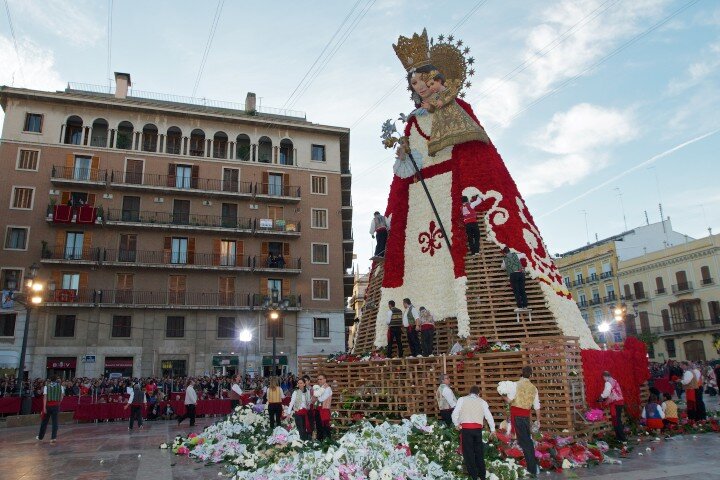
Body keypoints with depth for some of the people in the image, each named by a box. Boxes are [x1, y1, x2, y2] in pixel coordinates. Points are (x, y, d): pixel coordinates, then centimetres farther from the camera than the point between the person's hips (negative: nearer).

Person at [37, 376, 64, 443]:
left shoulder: (46, 386, -3)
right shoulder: (60, 386, 2)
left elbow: (45, 397, -10)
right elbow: (62, 397, -1)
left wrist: (44, 407, -13)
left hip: (48, 405, 0)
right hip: (56, 406, 0)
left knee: (44, 421, 14)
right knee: (55, 421, 2)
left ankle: (40, 436, 27)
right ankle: (53, 437, -5)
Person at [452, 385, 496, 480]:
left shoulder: (462, 399, 7)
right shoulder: (482, 402, 14)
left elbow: (454, 414, 0)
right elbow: (489, 416, 14)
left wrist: (457, 424, 16)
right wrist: (492, 429, 26)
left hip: (466, 428, -3)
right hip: (478, 429, 3)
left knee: (468, 452, 6)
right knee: (479, 452, 16)